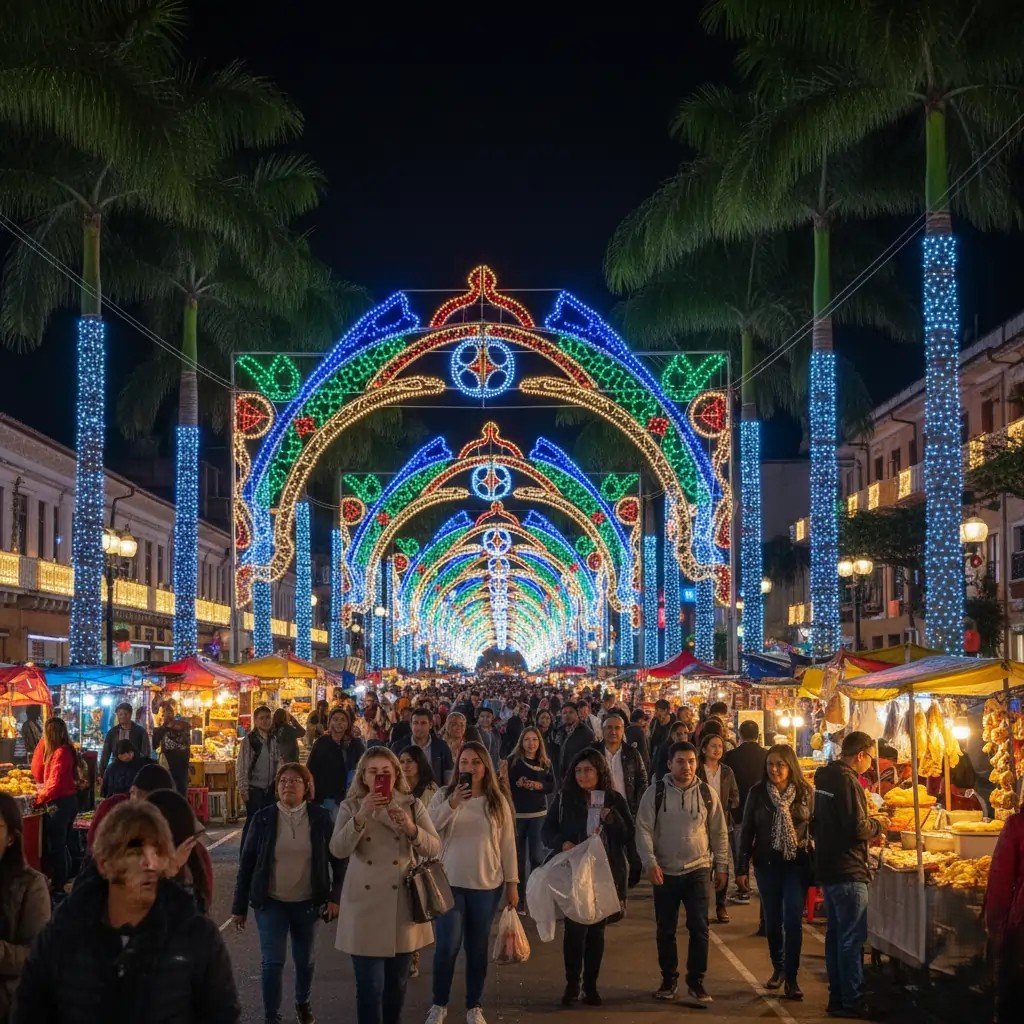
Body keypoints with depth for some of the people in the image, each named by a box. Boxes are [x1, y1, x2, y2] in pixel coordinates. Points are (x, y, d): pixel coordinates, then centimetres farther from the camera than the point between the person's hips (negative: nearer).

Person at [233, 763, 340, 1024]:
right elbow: (247, 862, -2)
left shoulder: (320, 818, -5)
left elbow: (337, 859, 1)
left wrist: (335, 897, -7)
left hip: (307, 903, 1)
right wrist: (239, 906, -1)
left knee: (305, 960, 15)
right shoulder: (263, 818, -5)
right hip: (271, 903, -1)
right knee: (271, 963, -6)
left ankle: (303, 1002, 40)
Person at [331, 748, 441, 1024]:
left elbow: (435, 848, -3)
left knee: (396, 982, 14)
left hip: (403, 903, 2)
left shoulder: (412, 805, 3)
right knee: (369, 986, -3)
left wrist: (411, 829, -20)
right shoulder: (351, 807, 0)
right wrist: (361, 816, -25)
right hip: (365, 905, -2)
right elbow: (338, 850, -14)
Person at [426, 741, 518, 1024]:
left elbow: (507, 844, 6)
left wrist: (512, 883, 5)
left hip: (487, 884, 2)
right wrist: (452, 804, -24)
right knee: (448, 945, -5)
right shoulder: (444, 796, -2)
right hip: (450, 882, -2)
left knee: (478, 947, 9)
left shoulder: (497, 801, 3)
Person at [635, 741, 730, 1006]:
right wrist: (650, 862, -16)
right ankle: (668, 979, 24)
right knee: (665, 931, 9)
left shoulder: (707, 793, -1)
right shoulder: (655, 793, -6)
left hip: (697, 871, 0)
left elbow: (719, 833, 6)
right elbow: (644, 830, -7)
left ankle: (696, 981, 10)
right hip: (665, 872, 0)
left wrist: (722, 867, 7)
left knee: (699, 929, -3)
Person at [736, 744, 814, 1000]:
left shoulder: (806, 793, -2)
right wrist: (742, 868, -1)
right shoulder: (757, 793, -1)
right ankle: (778, 968, 28)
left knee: (793, 920, -7)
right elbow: (747, 832, 2)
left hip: (797, 865, -1)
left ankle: (791, 977, 2)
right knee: (772, 921, 9)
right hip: (767, 865, 1)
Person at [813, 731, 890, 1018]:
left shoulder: (825, 777, 11)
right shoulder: (847, 781, -19)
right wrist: (878, 824, -3)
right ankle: (852, 1000, 0)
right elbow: (857, 828, -22)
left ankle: (837, 996, 21)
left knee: (835, 934, 14)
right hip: (847, 871, -10)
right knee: (852, 938, -4)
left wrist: (869, 822, 15)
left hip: (826, 868, 10)